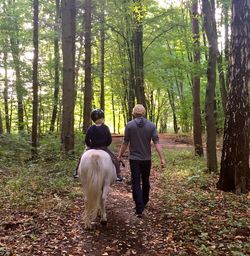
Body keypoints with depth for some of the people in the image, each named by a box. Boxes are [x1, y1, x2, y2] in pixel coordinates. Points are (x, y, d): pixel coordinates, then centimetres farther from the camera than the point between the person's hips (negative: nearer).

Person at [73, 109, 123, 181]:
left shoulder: (90, 128, -8)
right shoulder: (106, 128, -7)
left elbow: (87, 140, -6)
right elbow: (110, 140, -4)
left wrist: (89, 146, 13)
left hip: (92, 148, 1)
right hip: (104, 148, 0)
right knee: (115, 159, 13)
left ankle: (77, 172, 19)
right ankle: (118, 175, 6)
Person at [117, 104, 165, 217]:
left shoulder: (129, 125, -7)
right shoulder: (151, 125, -3)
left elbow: (125, 143, -5)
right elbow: (156, 142, -10)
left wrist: (119, 156, 6)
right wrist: (162, 158, -9)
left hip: (134, 159, -2)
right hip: (146, 159, 3)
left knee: (136, 183, 1)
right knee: (145, 181, 20)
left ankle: (139, 209, -4)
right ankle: (144, 202, 38)